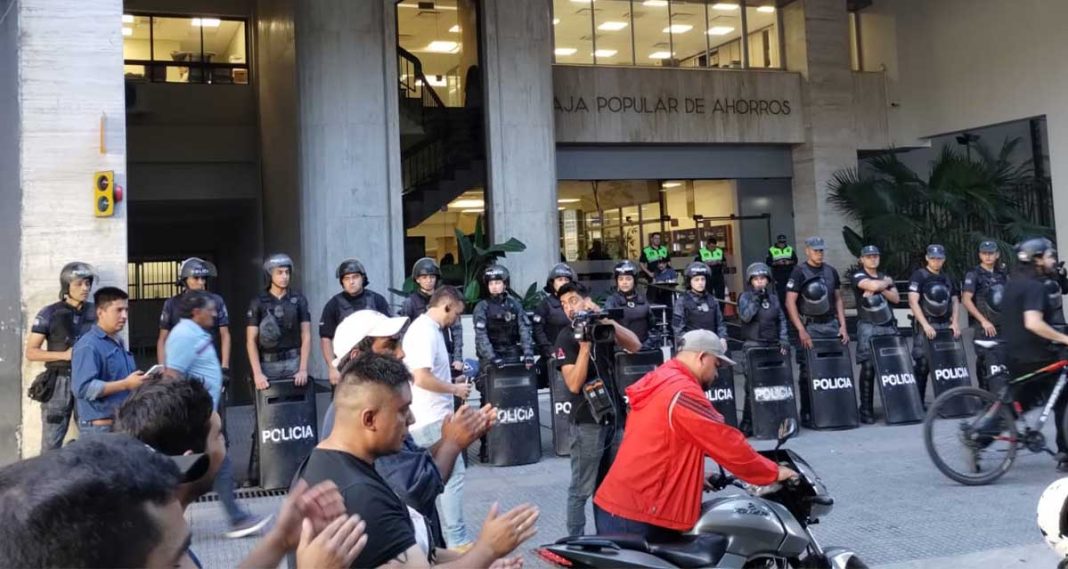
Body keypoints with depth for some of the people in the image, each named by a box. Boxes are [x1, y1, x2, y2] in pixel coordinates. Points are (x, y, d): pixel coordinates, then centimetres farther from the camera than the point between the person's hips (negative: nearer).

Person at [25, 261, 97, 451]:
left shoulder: (96, 312, 5)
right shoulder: (49, 314, -4)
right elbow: (31, 352, -3)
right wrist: (64, 355, -15)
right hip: (60, 382, -3)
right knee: (51, 444, 1)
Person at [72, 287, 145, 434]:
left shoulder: (118, 342, 15)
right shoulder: (88, 346, -14)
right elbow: (83, 388, -24)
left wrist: (138, 381, 7)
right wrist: (125, 384, -23)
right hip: (101, 427, -9)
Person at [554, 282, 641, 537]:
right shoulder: (566, 338, -7)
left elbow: (635, 346, -8)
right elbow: (574, 384, -17)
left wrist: (605, 319, -16)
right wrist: (585, 346, -24)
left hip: (613, 417, 6)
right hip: (587, 422, -6)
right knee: (582, 489, -2)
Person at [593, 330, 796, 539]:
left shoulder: (656, 383, 14)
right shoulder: (684, 392, -16)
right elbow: (726, 444, -14)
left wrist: (695, 477, 25)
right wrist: (773, 472, -3)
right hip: (638, 516, -10)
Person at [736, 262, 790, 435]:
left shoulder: (773, 298, 14)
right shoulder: (745, 297, 2)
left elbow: (782, 320, 14)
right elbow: (745, 316, -15)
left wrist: (783, 340, 3)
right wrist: (756, 298, -15)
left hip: (773, 346, 4)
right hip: (753, 346, -4)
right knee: (753, 385, -7)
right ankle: (747, 423, -2)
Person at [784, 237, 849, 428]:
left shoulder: (831, 271, 12)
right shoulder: (799, 272, -3)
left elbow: (838, 299, 17)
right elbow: (790, 302, -8)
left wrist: (843, 326, 7)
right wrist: (801, 330, -14)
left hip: (831, 324, 4)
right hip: (810, 326, -4)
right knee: (808, 373, -1)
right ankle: (807, 414, 6)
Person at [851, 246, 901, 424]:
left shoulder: (885, 277, 19)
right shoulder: (858, 276, 0)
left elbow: (896, 298, 10)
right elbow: (873, 285, -20)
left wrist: (881, 289, -6)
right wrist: (885, 283, 0)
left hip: (888, 326, 5)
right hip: (868, 328, -5)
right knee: (868, 368, -8)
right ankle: (866, 410, -3)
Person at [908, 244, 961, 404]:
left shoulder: (947, 278, 17)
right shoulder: (919, 276, -2)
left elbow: (955, 300, 18)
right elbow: (913, 302, -10)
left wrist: (955, 322, 1)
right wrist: (925, 325, -18)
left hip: (945, 326, 6)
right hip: (925, 326, -6)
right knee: (922, 365, -7)